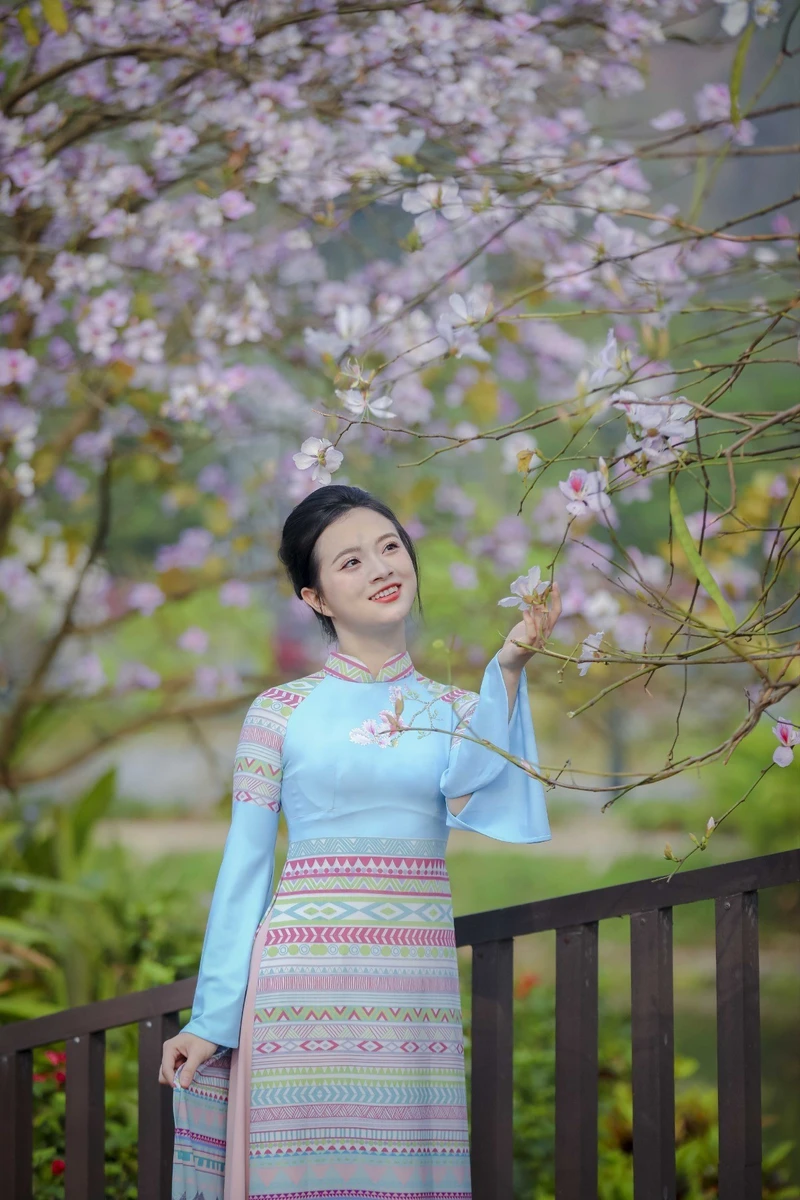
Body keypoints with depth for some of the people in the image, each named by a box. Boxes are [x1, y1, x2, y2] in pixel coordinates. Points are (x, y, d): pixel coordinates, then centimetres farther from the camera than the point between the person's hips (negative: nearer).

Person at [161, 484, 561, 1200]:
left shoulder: (457, 710, 12)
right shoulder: (282, 712, 5)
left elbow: (464, 795, -10)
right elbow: (244, 867, 6)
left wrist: (508, 669, -16)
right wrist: (211, 1018, 4)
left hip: (416, 991, 2)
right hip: (306, 977, -2)